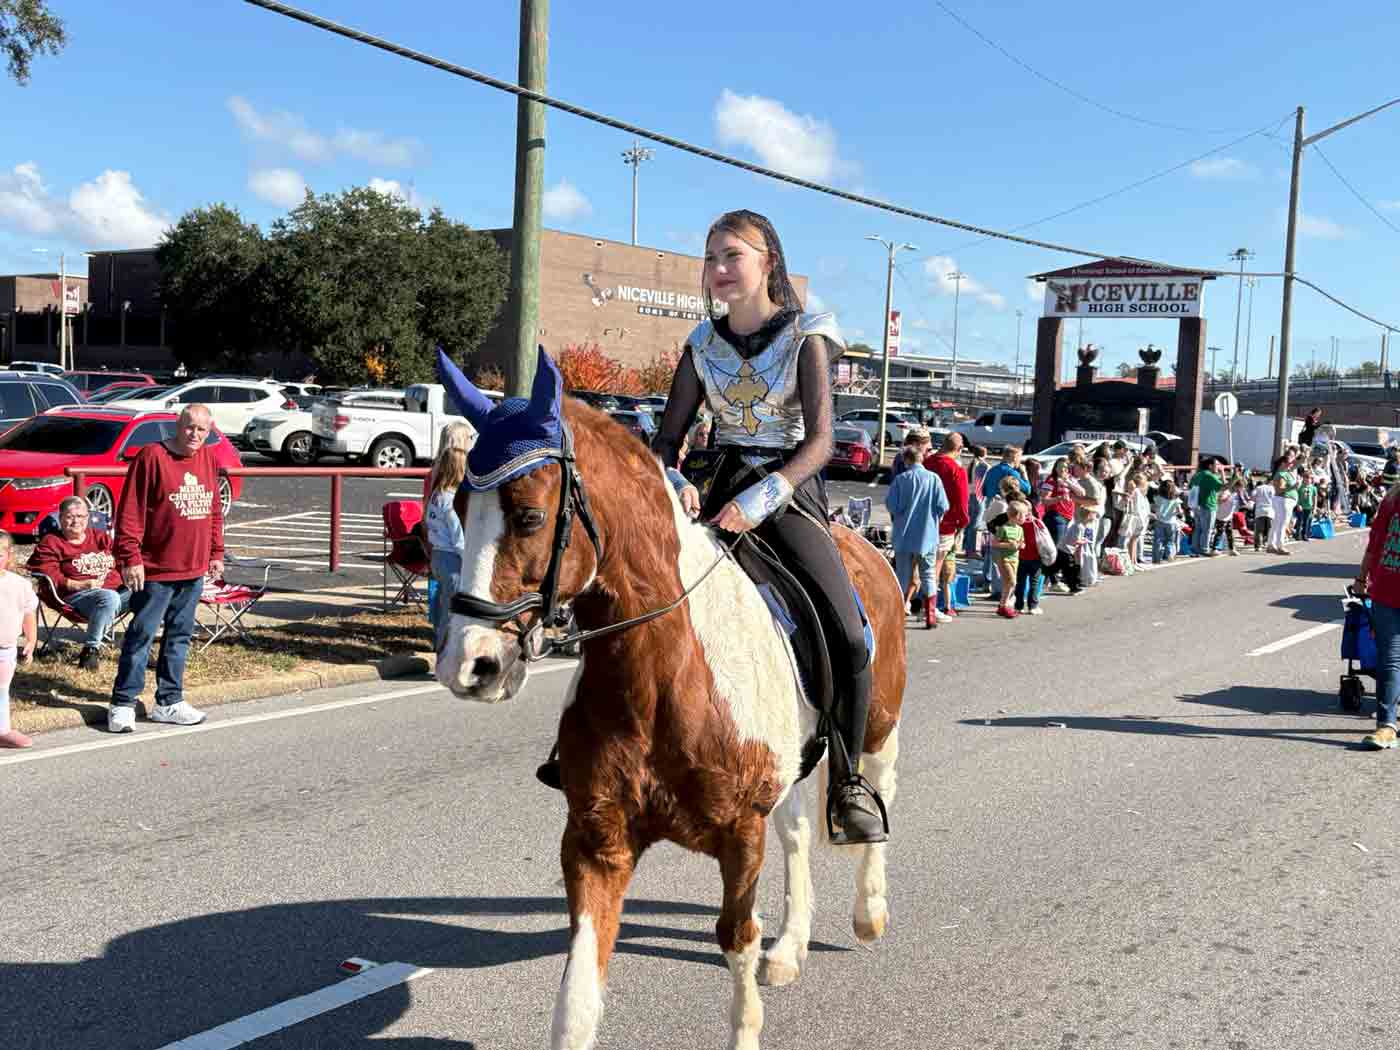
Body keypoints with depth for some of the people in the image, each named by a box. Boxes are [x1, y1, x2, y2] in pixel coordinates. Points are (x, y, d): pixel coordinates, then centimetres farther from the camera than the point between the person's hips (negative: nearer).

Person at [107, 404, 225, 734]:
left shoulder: (210, 459, 9)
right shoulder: (152, 456, -11)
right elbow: (130, 512, -13)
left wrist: (216, 553, 15)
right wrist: (131, 558, -16)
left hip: (194, 570, 6)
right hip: (155, 570, -6)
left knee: (180, 635, 13)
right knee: (142, 635, -1)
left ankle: (170, 701, 22)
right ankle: (123, 703, 8)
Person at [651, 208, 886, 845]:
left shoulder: (807, 338, -3)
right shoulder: (702, 345, 9)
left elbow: (819, 441, -14)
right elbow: (667, 440, 8)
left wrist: (758, 501, -28)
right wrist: (674, 484, -15)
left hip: (790, 493, -4)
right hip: (721, 493, 4)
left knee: (849, 638, -21)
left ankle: (847, 780, -1)